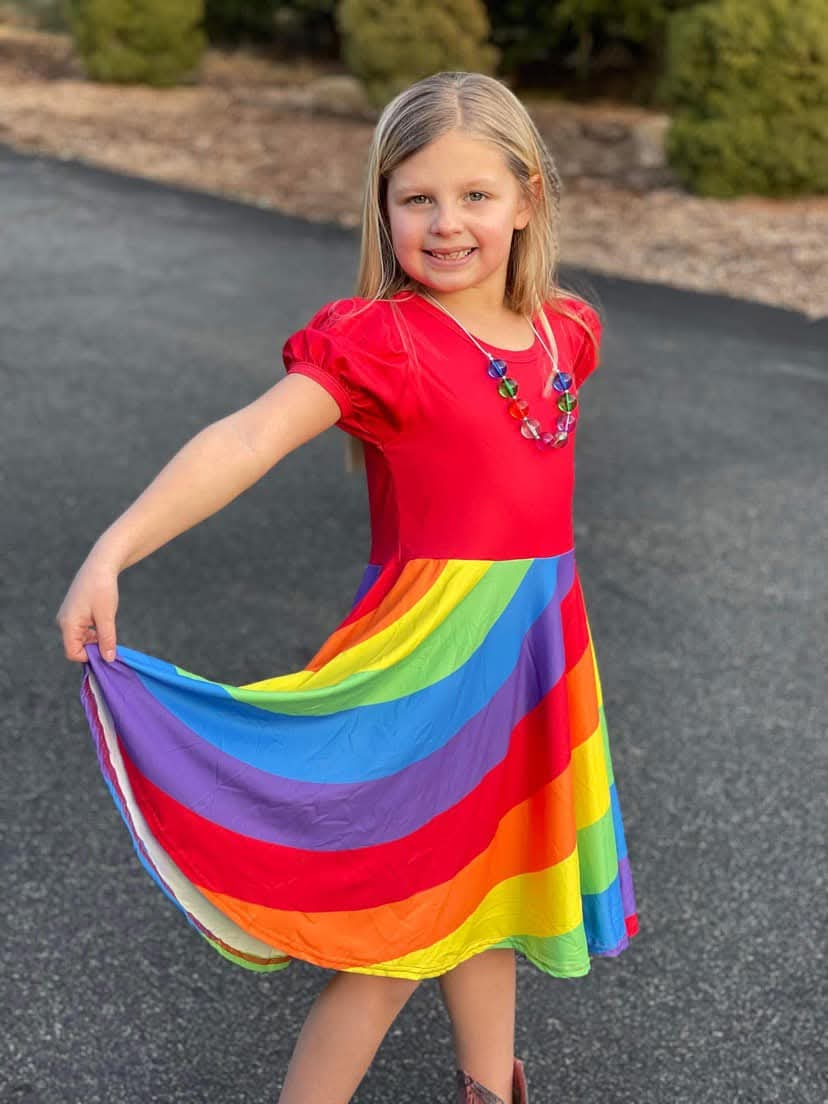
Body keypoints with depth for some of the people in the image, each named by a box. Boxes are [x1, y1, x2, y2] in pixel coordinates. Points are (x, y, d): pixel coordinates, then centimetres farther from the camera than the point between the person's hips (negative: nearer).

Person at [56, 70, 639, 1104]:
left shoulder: (562, 332, 2)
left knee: (486, 876, 22)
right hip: (431, 651, -7)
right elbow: (246, 441, -29)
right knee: (406, 920, 1)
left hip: (536, 648, 7)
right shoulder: (380, 339, -17)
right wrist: (112, 550, -40)